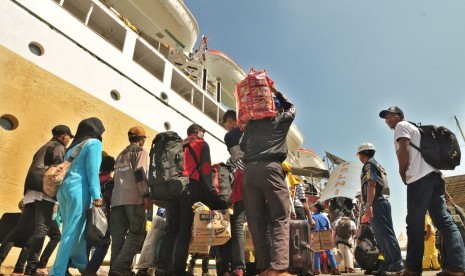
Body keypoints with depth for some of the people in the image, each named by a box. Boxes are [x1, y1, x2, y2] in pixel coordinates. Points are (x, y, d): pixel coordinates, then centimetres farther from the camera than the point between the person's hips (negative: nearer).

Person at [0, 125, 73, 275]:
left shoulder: (44, 147, 29)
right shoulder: (58, 147, 1)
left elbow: (35, 169, 25)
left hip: (32, 190, 9)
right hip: (45, 191, -9)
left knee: (20, 227, 12)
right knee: (41, 229, -11)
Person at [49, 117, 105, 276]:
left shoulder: (74, 146, 23)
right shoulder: (94, 143, 0)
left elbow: (66, 168, 19)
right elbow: (92, 169, -10)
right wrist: (96, 195, -13)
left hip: (64, 188, 8)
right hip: (79, 189, -8)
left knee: (71, 231, 11)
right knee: (73, 232, -5)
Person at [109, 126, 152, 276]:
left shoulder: (121, 155, 26)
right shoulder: (140, 151, 3)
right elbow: (140, 173, -11)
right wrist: (146, 195, -15)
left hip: (117, 199, 7)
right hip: (133, 198, -7)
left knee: (118, 235, 6)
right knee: (137, 233, -6)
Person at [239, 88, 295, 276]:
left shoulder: (252, 122, 21)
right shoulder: (282, 119, 16)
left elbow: (242, 146, 25)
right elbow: (291, 108, 38)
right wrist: (276, 91, 42)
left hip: (249, 170, 4)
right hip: (270, 168, -3)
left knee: (257, 221, 4)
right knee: (280, 219, -2)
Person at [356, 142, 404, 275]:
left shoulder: (369, 164, -5)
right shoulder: (376, 165, 26)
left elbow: (371, 184, -18)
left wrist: (368, 205, -23)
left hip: (376, 203, -10)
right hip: (381, 202, 10)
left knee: (386, 234, -12)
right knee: (383, 235, 8)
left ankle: (397, 265, -12)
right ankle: (388, 265, 11)